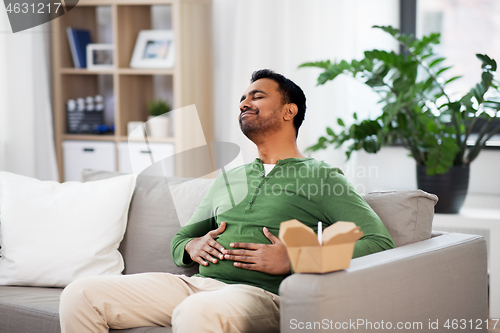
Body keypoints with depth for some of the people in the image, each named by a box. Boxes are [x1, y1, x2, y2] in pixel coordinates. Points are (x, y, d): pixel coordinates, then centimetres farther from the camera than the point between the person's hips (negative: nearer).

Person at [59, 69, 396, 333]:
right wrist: (191, 246, 6)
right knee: (81, 296, -12)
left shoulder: (322, 177, 8)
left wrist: (294, 260, -12)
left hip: (261, 294, -6)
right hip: (198, 283, 6)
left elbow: (380, 242, -4)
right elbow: (179, 240, 33)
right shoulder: (227, 179, 28)